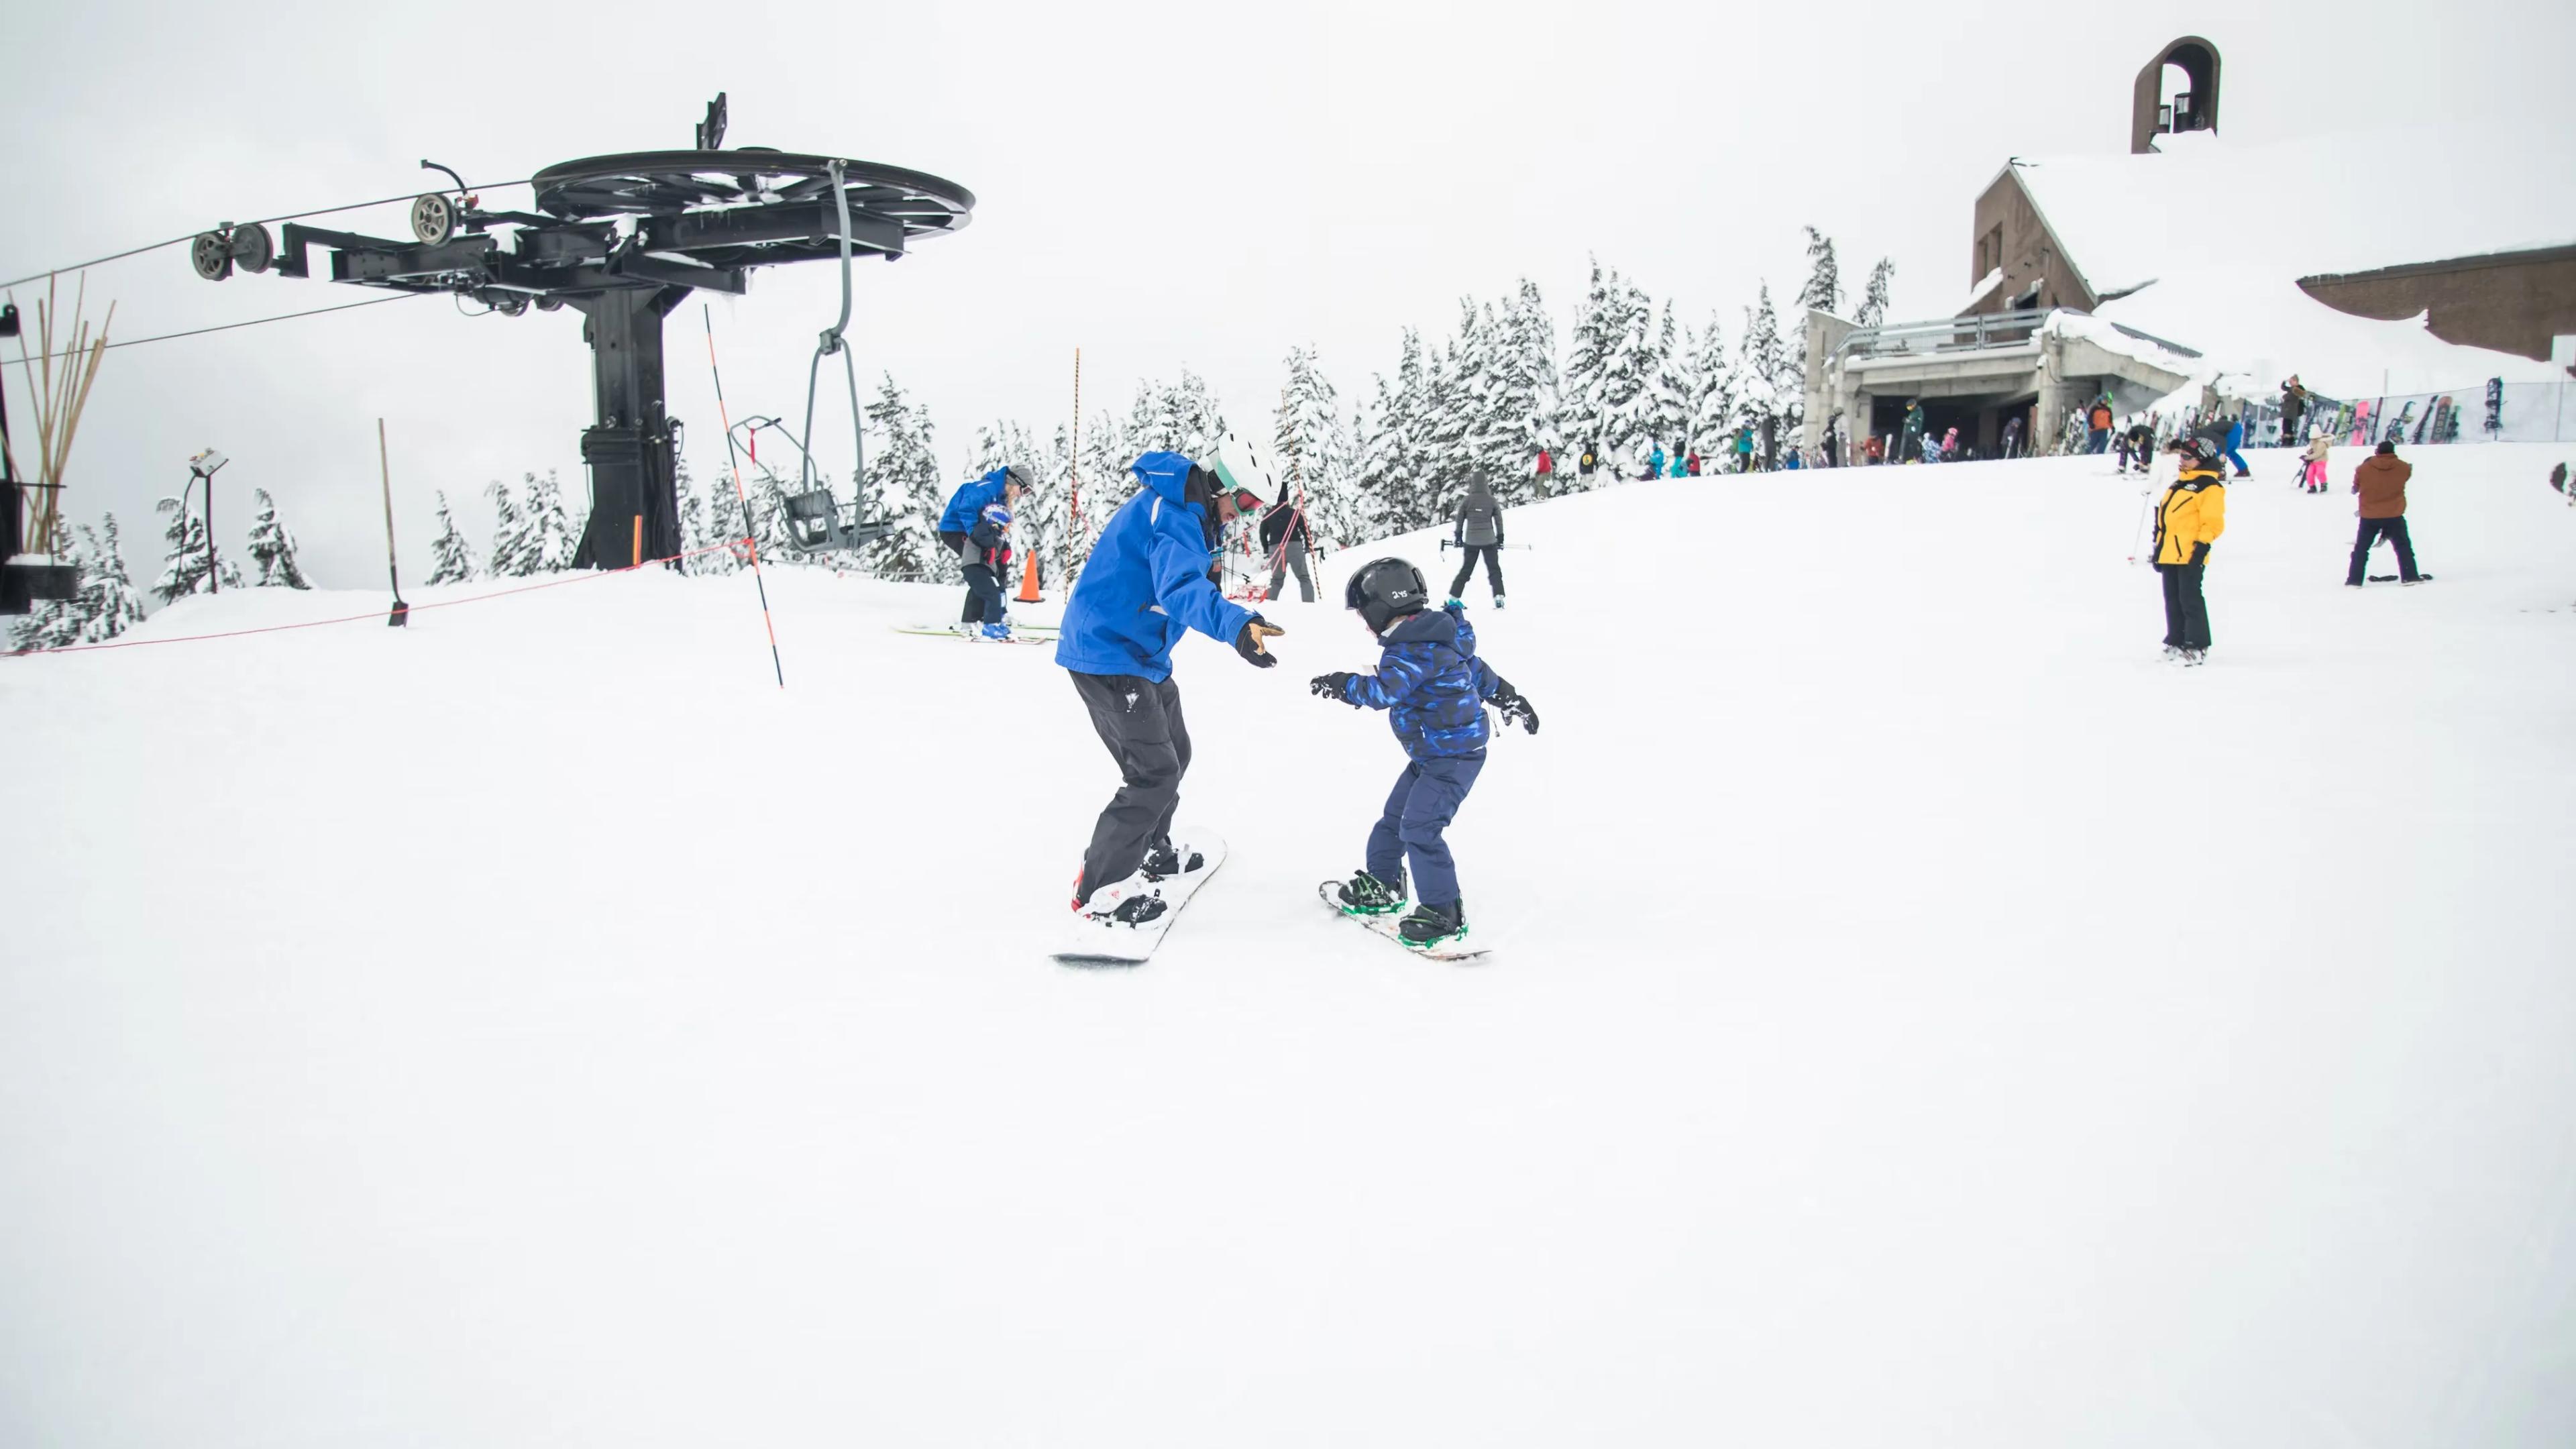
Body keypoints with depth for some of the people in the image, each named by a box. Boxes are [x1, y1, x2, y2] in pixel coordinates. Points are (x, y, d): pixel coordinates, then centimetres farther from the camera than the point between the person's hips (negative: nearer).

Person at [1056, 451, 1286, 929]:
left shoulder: (1174, 508, 10)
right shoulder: (1173, 518, -23)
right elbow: (1180, 588, -42)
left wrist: (1203, 575, 3)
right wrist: (1235, 624, -58)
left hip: (1141, 656, 11)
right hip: (1110, 659, -11)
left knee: (1174, 754, 22)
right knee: (1155, 773, -11)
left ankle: (1149, 850, 42)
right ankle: (1099, 890, -3)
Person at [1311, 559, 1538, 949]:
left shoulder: (1416, 649, -24)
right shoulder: (1430, 636, 9)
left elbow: (1385, 692, -38)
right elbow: (1473, 666, 20)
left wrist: (1344, 685, -32)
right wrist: (1507, 697, 29)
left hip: (1454, 755, -11)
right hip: (1430, 752, 11)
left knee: (1420, 828, -15)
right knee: (1395, 816, 19)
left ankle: (1444, 912, -7)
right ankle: (1382, 884, 37)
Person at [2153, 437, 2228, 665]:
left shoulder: (2209, 486, -7)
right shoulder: (2181, 481, 20)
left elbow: (2213, 522, -13)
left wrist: (2203, 544, -21)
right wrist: (2159, 548, 23)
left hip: (2190, 554, -9)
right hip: (2170, 553, 9)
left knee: (2190, 600, -7)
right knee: (2173, 601, 12)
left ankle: (2197, 647, -3)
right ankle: (2176, 643, 20)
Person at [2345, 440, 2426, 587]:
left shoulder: (2364, 469, -8)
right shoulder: (2403, 468, -5)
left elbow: (2355, 487, 4)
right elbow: (2409, 471, 17)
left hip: (2369, 517, 0)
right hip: (2394, 516, 0)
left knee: (2361, 548, 9)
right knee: (2403, 546, 14)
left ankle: (2354, 580, 4)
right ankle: (2409, 576, 11)